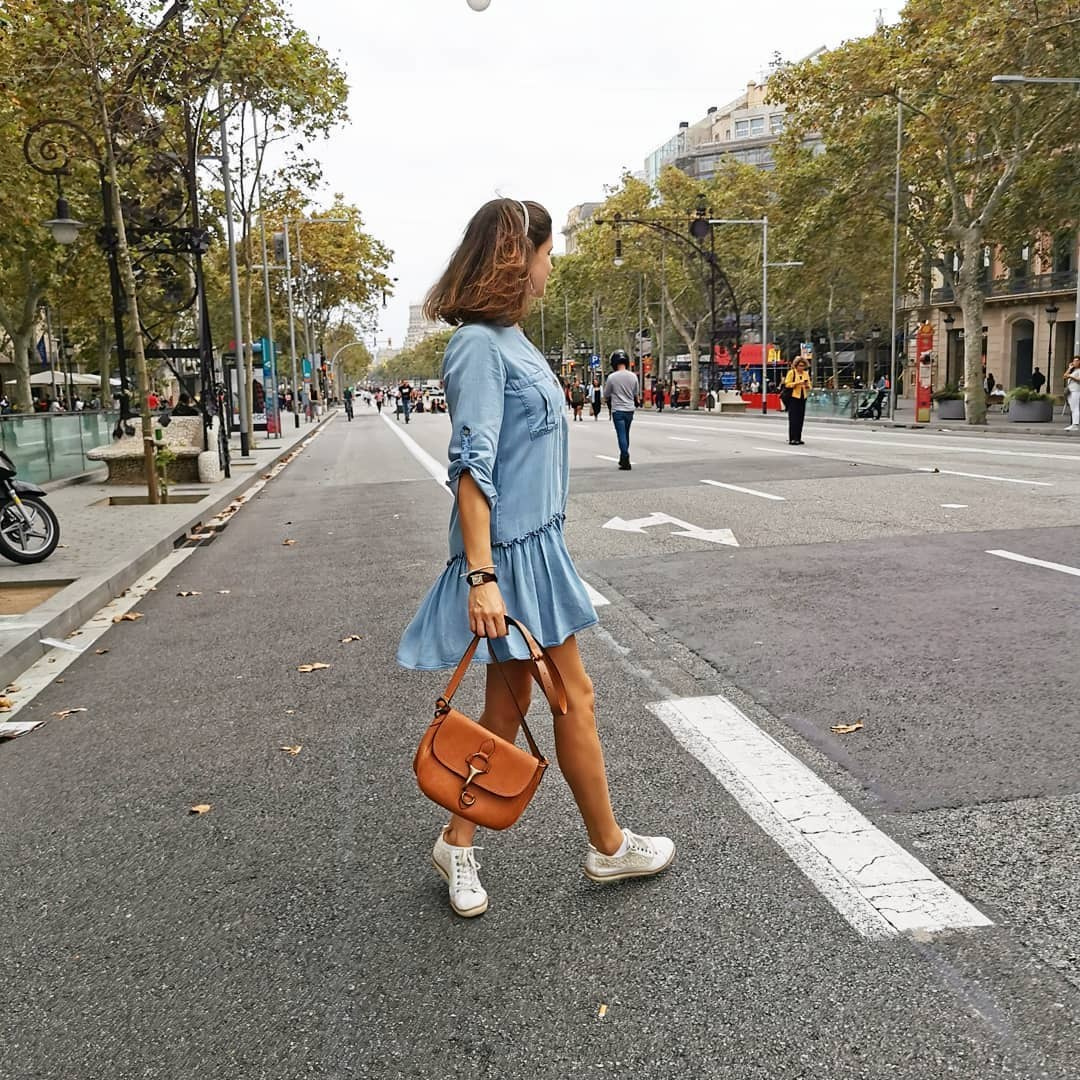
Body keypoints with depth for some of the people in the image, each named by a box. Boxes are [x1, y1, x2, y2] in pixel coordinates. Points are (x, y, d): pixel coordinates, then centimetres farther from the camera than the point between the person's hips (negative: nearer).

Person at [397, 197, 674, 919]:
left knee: (510, 702, 13)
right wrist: (481, 575, -25)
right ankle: (610, 848, 23)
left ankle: (458, 842, 25)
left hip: (532, 541, 9)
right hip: (511, 548, -9)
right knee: (574, 697, 4)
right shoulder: (479, 345, -15)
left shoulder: (509, 339, 14)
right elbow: (472, 466, -21)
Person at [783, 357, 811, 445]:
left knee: (800, 418, 5)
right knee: (793, 419, -7)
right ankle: (792, 439, -6)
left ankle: (798, 438, 11)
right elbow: (787, 384, -9)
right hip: (793, 397, -6)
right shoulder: (791, 373, -3)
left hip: (802, 398, 6)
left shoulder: (806, 374, 14)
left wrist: (807, 385, -4)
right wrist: (797, 383, -19)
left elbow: (809, 387, 19)